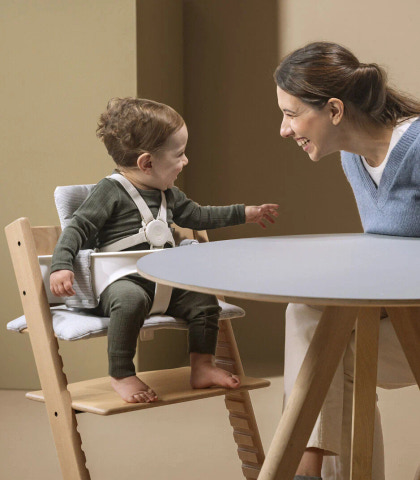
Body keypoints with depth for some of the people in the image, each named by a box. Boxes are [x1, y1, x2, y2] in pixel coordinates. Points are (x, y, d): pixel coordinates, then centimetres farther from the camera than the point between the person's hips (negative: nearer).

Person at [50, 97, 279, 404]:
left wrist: (245, 213, 32)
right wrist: (62, 266, -26)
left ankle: (202, 367, 7)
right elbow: (79, 229, -11)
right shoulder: (111, 191, -8)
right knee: (131, 299, -37)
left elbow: (198, 216, 30)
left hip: (164, 282, 7)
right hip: (122, 281, -7)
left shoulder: (168, 195, 16)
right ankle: (122, 376, -26)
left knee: (204, 300, -7)